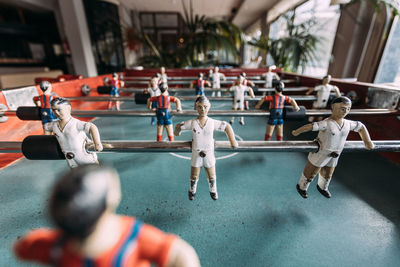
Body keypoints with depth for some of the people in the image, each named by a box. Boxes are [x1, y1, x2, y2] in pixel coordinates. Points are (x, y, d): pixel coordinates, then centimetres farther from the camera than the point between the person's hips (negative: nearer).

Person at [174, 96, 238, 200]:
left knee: (211, 176, 19)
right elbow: (178, 126, 0)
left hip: (209, 154, 1)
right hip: (196, 154, 0)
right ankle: (192, 191, 45)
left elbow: (227, 127, -3)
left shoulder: (213, 122, -13)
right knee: (194, 176, 17)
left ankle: (213, 191, 47)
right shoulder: (192, 123, -15)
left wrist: (232, 141, -6)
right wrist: (177, 132, 18)